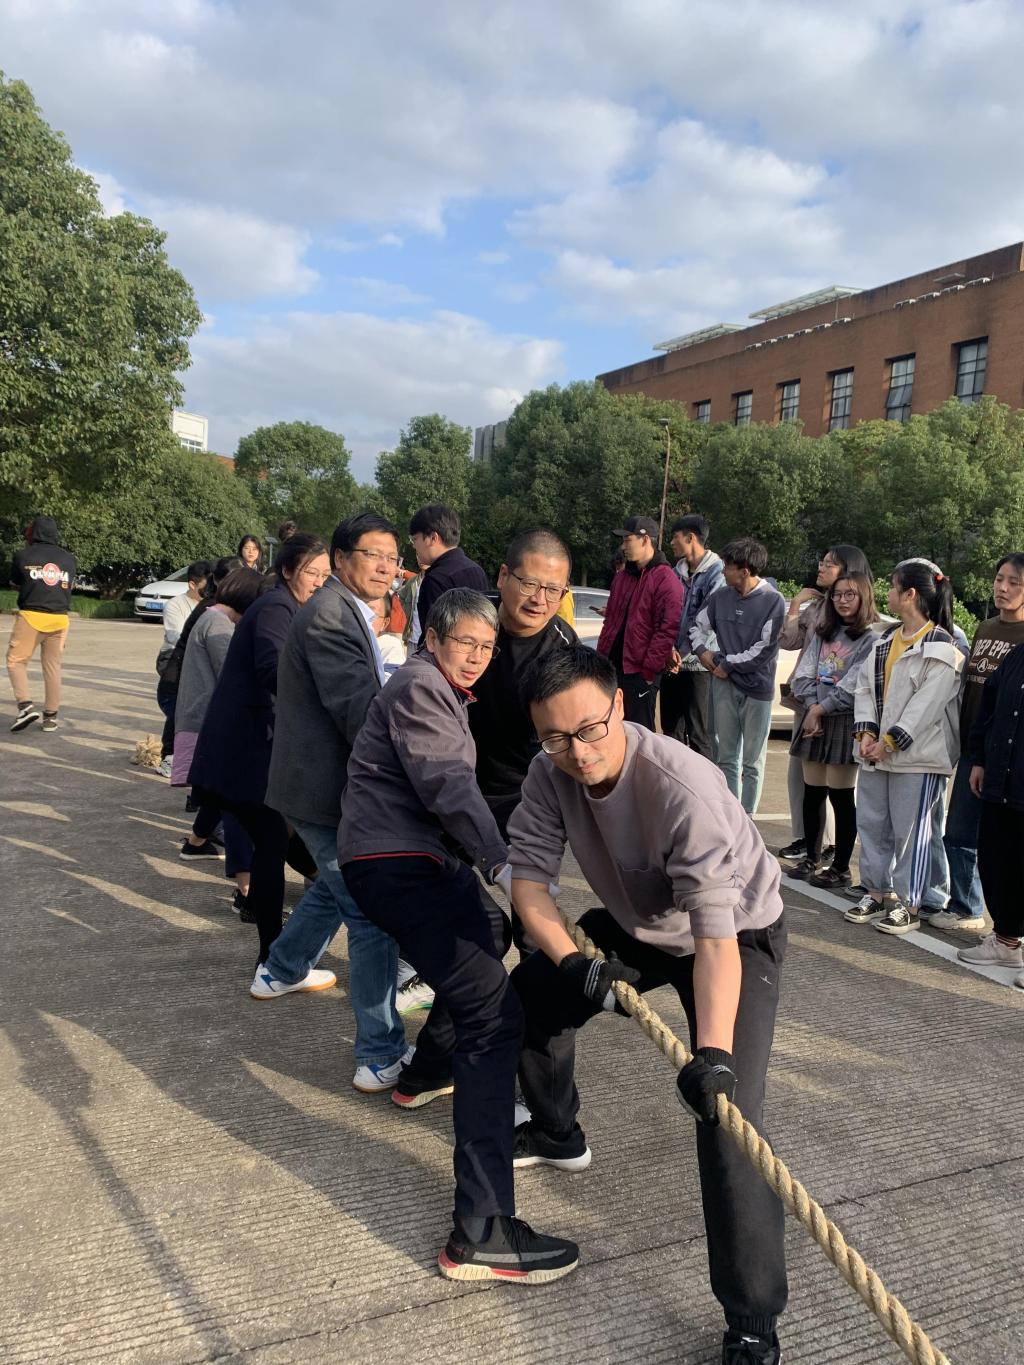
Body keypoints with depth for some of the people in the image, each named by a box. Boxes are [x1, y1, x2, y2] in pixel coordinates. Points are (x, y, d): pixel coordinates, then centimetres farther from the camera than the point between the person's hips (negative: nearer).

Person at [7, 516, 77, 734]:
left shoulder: (23, 555, 0)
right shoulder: (69, 558, 8)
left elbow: (15, 584, 12)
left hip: (31, 616, -3)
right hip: (59, 618, 3)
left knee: (16, 661, 8)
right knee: (52, 667, 10)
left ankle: (25, 706, -8)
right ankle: (51, 716, 13)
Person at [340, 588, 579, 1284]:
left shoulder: (443, 691, 19)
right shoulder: (419, 689, -14)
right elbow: (447, 785, -28)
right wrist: (500, 860, -38)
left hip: (419, 853, 11)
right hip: (396, 865, -11)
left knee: (483, 941, 35)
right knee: (495, 1012, -20)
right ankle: (482, 1232, -20)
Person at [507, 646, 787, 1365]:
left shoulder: (685, 786, -39)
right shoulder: (553, 772, -21)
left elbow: (716, 938, -42)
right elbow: (529, 876, -15)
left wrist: (712, 1051, -52)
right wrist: (575, 963, -28)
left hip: (741, 934, -6)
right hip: (636, 925, 6)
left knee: (726, 1113, -20)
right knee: (529, 994, 9)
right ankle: (559, 1137, 37)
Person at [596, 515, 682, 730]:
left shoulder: (665, 580, -12)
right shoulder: (622, 577, 14)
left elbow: (667, 630, -17)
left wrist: (649, 670, -18)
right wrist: (601, 656, 11)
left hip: (640, 671, -8)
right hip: (613, 666, 8)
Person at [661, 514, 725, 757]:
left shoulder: (717, 573, -10)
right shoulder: (678, 572, 11)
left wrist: (683, 655, -12)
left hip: (698, 666, -7)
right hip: (672, 664, 7)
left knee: (699, 735, 0)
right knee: (671, 730, 15)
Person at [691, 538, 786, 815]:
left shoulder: (773, 601, -9)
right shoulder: (722, 595, 5)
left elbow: (765, 650, -13)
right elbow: (698, 625, 18)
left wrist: (727, 663, -8)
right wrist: (703, 651, 0)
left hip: (756, 687, -5)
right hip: (724, 684, 5)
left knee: (752, 761, 3)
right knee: (726, 757, 11)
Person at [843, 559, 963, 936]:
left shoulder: (940, 647, -11)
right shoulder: (886, 639, 13)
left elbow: (927, 703, -16)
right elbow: (865, 686, 9)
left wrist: (890, 742, -17)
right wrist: (866, 732, -5)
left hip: (917, 757, -8)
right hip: (876, 750, 8)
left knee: (910, 830, 0)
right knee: (871, 823, 13)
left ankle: (908, 904, 11)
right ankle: (877, 893, 26)